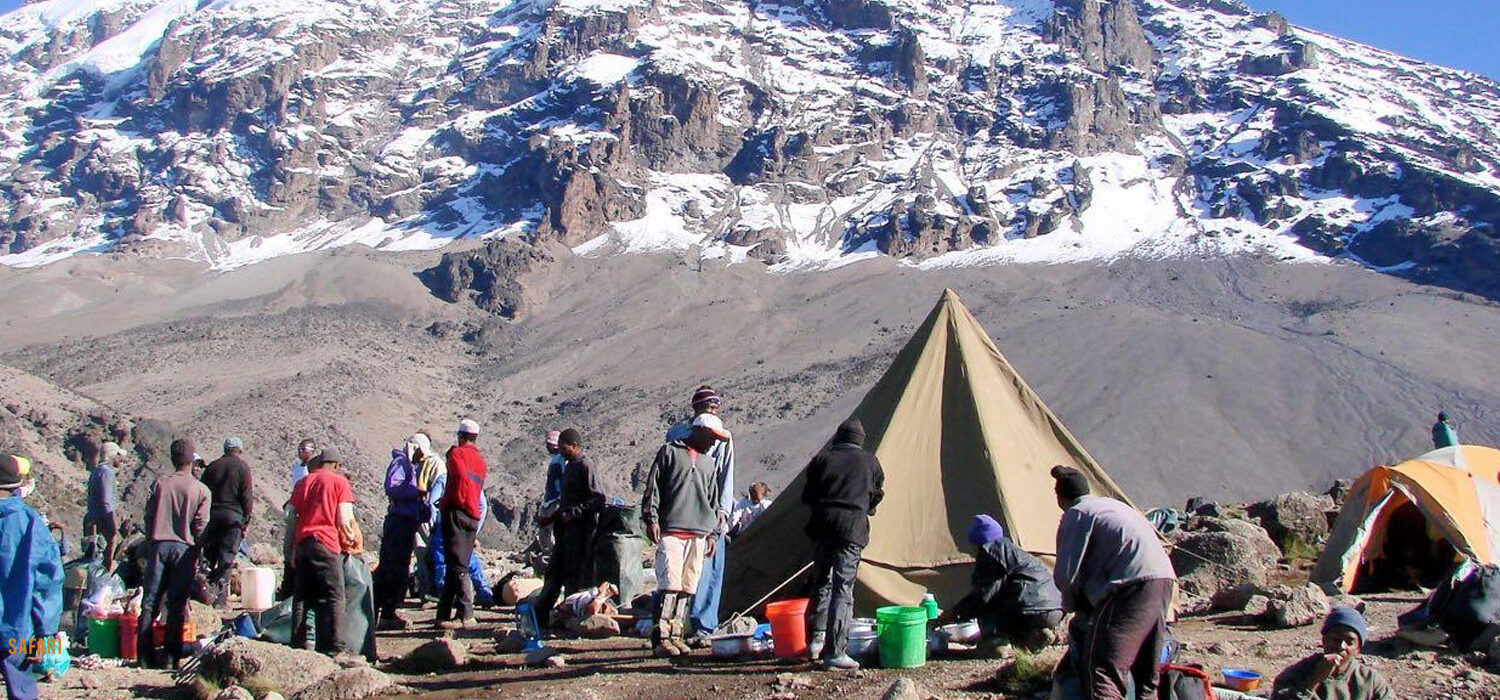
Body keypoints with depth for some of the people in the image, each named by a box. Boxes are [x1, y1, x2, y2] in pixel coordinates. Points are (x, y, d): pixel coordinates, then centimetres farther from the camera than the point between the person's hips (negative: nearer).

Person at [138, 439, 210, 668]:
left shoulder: (160, 483, 4)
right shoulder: (202, 490, -1)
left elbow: (148, 516, 7)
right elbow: (201, 527, -1)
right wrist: (196, 555, 10)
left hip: (159, 545, 1)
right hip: (184, 548, -1)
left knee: (150, 601, 5)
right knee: (177, 604, 2)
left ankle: (145, 653, 3)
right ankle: (172, 655, 1)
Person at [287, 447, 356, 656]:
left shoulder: (302, 483, 17)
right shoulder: (339, 482, 2)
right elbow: (343, 520, -6)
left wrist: (292, 552, 19)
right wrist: (349, 536, 14)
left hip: (302, 543, 5)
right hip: (326, 544, -5)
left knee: (302, 596, 11)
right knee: (334, 596, -3)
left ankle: (298, 645, 11)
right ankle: (334, 646, -9)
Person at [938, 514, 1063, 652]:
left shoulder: (991, 550, -3)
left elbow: (983, 595, -9)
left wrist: (955, 612, 3)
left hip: (1031, 613, -9)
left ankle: (997, 643, -9)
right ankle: (1031, 636, 11)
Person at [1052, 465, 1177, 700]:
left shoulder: (1075, 515, 2)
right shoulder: (1112, 504, 28)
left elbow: (1065, 574, -4)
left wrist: (1074, 605, 18)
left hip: (1133, 584, -9)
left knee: (1102, 671, -15)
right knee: (1146, 677, 16)